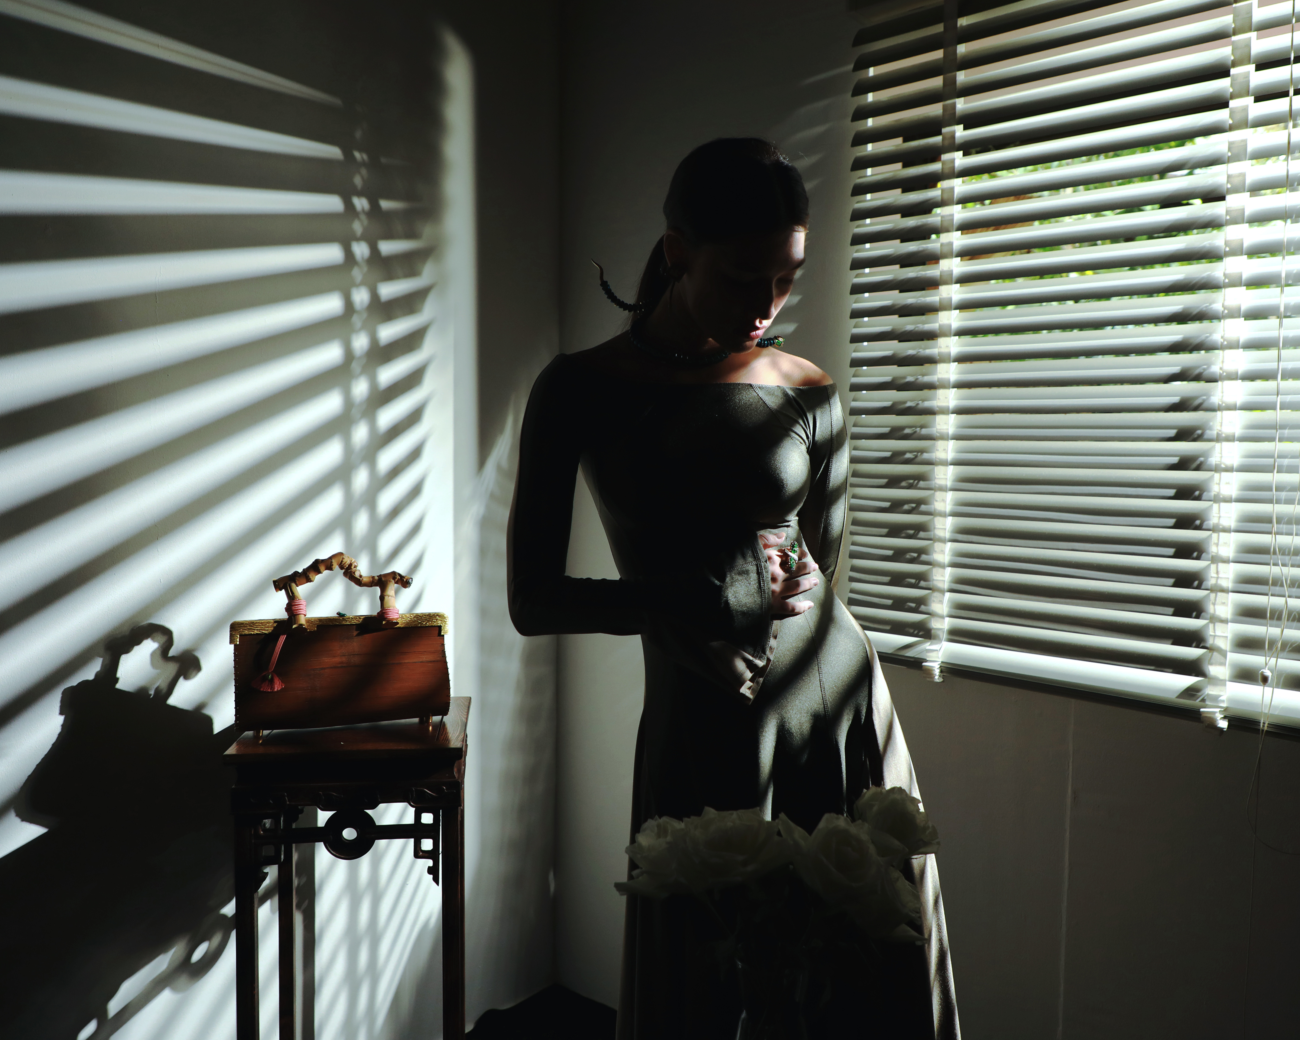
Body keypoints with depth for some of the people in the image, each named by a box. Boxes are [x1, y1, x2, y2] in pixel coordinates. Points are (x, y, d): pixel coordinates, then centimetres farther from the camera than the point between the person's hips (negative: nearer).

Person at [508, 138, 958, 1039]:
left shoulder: (810, 396, 2)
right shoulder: (582, 390, -3)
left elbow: (818, 590, 11)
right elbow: (533, 601, -6)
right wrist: (701, 597, -16)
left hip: (840, 717, 2)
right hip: (699, 732, -1)